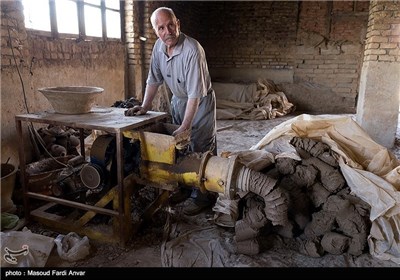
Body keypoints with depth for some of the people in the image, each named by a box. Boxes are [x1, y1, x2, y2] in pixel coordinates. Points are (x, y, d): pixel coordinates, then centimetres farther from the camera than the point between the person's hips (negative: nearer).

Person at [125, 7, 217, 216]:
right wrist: (145, 107, -6)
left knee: (201, 150, -2)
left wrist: (184, 127, -31)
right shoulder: (158, 47, -7)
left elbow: (195, 94, -32)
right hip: (178, 100, 7)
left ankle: (201, 196, 9)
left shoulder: (192, 50, -30)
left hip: (200, 102, -7)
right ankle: (185, 187, 28)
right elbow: (154, 79, 2)